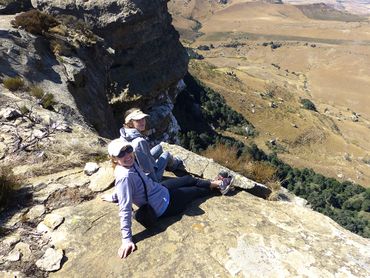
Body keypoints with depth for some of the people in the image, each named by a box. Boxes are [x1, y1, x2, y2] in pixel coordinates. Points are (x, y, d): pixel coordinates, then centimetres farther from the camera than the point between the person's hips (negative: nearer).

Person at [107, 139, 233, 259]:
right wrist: (127, 240, -35)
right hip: (164, 206, -7)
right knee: (195, 190, 11)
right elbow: (125, 209, -35)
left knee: (189, 179, 17)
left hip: (161, 190, 8)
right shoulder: (124, 177, -34)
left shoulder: (130, 163, -8)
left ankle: (216, 183, 40)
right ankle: (216, 185, 40)